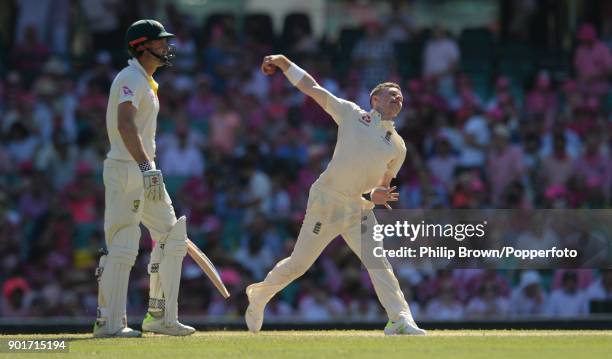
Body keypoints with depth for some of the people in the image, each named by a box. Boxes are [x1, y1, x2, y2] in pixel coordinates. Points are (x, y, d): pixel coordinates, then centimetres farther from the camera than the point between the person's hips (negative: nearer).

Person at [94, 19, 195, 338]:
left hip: (145, 172, 10)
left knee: (171, 237, 11)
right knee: (122, 246, -11)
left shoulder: (146, 82, 20)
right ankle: (109, 323, -10)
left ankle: (161, 317, 14)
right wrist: (146, 167, -33)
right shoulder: (131, 78, -12)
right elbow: (125, 124, -26)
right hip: (126, 169, -10)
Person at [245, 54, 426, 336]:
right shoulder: (351, 114, 3)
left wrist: (378, 195, -2)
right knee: (298, 264, 3)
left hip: (358, 208, 3)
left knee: (378, 261, -14)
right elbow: (313, 88, 5)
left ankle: (401, 321, -21)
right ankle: (259, 294, 27)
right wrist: (283, 62, 1)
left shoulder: (398, 146, 12)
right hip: (326, 202, -3)